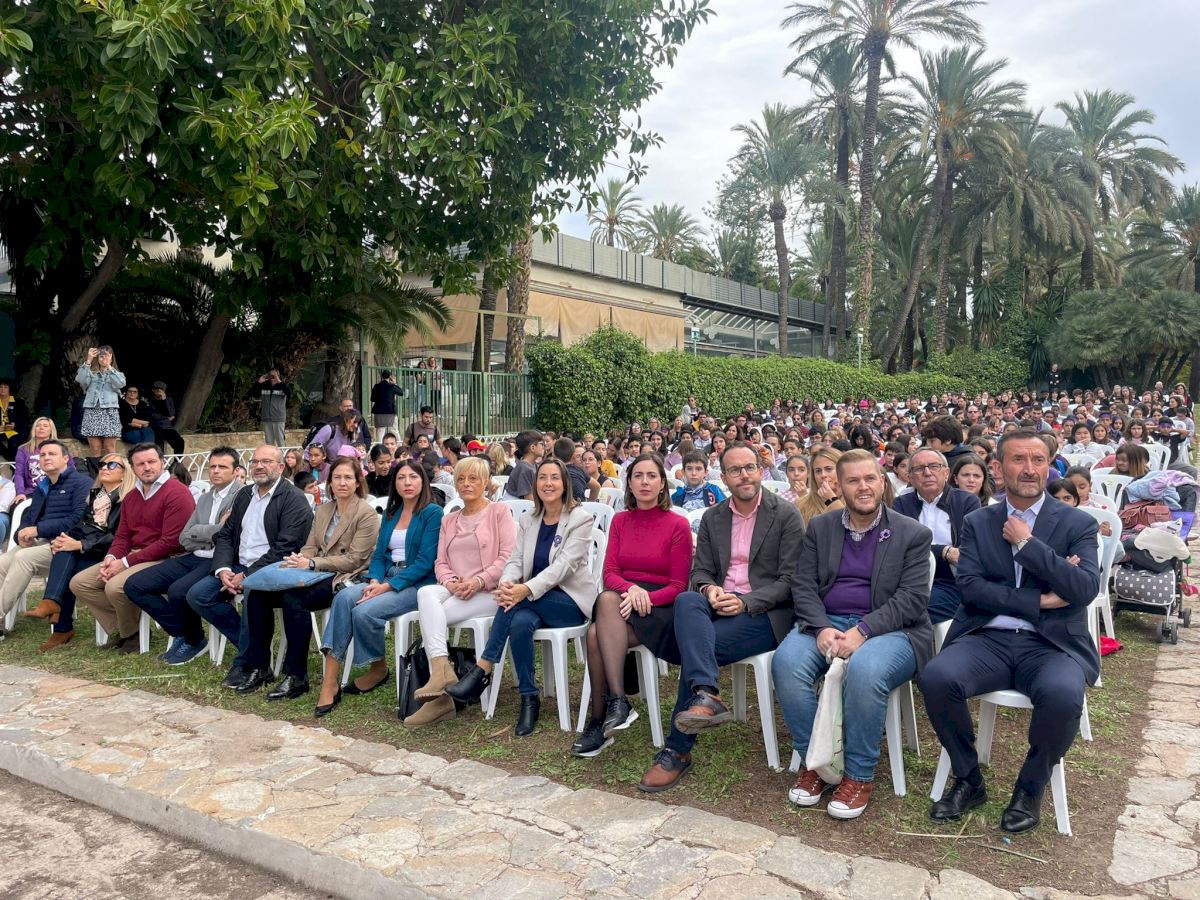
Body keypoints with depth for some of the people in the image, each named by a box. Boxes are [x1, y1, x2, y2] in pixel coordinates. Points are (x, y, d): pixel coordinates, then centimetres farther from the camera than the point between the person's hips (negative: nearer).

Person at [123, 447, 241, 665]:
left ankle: (194, 641, -2)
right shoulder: (204, 498, 21)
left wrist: (201, 533, -6)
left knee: (178, 590, -32)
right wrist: (217, 529, -3)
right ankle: (180, 633, 7)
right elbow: (185, 539, 12)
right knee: (134, 585, -2)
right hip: (193, 558, 9)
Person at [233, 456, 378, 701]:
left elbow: (354, 559, -12)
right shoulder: (323, 510, 18)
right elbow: (310, 547, 15)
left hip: (346, 578, -7)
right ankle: (258, 665, -2)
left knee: (293, 599, -33)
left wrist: (311, 563, -19)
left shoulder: (367, 514, -5)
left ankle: (296, 677, -22)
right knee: (257, 593, -13)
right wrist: (298, 560, -9)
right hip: (318, 574, 7)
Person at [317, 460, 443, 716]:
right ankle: (329, 682, -26)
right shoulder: (391, 513, 16)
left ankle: (379, 668, 0)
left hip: (418, 584, -6)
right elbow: (379, 554, 14)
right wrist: (374, 581, -8)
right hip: (386, 580, 6)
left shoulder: (433, 513, -5)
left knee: (365, 611, -28)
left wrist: (387, 586, -19)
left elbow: (425, 562, -13)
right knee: (344, 596, -24)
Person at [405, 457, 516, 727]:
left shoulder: (499, 512, 7)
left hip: (489, 592, -5)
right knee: (426, 593, -30)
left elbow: (508, 557, -5)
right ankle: (441, 668, -39)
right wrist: (451, 582, -8)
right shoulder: (449, 520, 24)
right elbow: (440, 562, 15)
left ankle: (440, 684, -28)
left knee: (431, 615, -27)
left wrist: (478, 581, -17)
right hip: (454, 591, 5)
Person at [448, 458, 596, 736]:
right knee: (520, 623, -31)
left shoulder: (580, 519, -7)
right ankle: (530, 700, -19)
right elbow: (515, 559, 3)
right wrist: (506, 584, -23)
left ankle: (481, 672, -23)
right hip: (535, 600, 4)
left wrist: (526, 590, -34)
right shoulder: (528, 519, 11)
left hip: (571, 601, -4)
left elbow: (563, 565, -19)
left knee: (518, 605, -31)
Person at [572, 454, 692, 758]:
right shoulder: (620, 521, 13)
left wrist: (646, 598, -21)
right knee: (607, 598, -35)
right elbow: (610, 573, 4)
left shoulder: (678, 525, -1)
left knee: (597, 635, -31)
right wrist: (630, 588, -18)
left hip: (660, 608, -4)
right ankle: (617, 701, -30)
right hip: (622, 600, 4)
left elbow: (678, 586, -3)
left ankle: (599, 721, -20)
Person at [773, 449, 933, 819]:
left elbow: (912, 599, -7)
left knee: (865, 670, -36)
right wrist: (823, 628, -15)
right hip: (825, 623, 3)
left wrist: (862, 632, -21)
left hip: (887, 630, -3)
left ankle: (859, 775, -14)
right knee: (786, 661, -28)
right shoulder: (819, 528, 13)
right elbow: (802, 585, 5)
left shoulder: (913, 534, 4)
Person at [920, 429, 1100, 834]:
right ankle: (968, 779, -2)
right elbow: (970, 588, -3)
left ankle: (1031, 788, -4)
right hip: (988, 639, 1)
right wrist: (1039, 601, -10)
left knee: (1062, 694, -35)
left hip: (1051, 644, -1)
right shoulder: (977, 523, 10)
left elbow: (1086, 589, -8)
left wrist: (1027, 543, -10)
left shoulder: (1077, 523, 7)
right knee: (936, 677, -29)